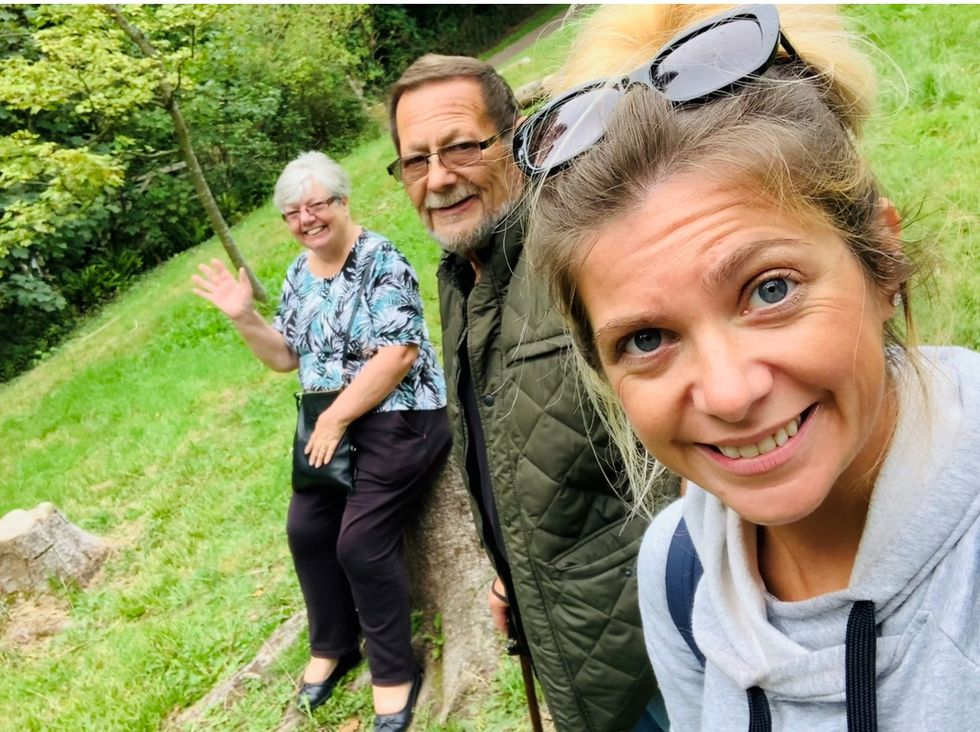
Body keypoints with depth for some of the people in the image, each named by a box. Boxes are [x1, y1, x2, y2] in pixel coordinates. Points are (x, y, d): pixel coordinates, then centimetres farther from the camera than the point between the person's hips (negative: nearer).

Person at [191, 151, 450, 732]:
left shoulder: (380, 260, -16)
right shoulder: (300, 274, 8)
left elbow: (397, 356, -23)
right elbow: (287, 357, 14)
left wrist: (334, 420, -18)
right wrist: (244, 318, -3)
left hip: (397, 420, -8)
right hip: (333, 422, 8)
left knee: (361, 542, -11)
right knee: (306, 529, 7)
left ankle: (395, 672, 11)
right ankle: (333, 646, 32)